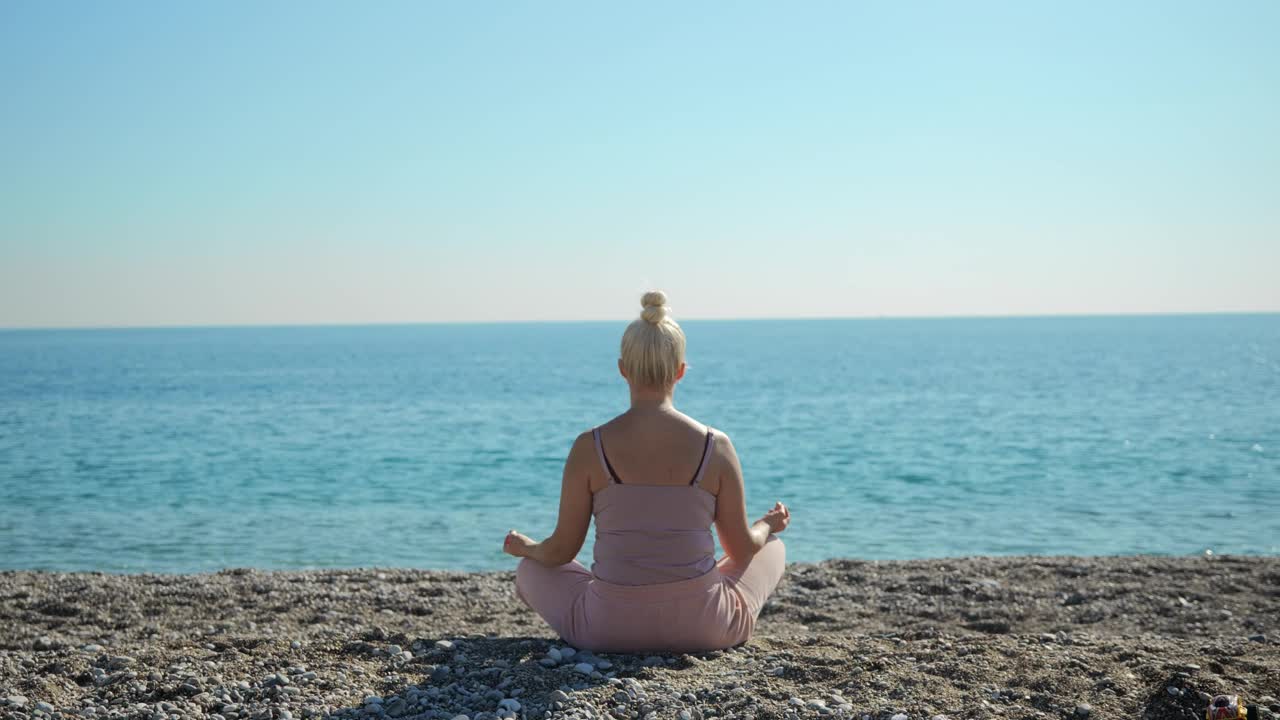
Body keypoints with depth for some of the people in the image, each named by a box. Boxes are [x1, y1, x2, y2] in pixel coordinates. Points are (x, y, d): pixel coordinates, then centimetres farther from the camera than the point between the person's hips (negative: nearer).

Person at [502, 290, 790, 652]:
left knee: (532, 570, 31)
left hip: (611, 630, 0)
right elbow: (742, 548, 1)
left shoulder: (589, 447, -11)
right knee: (773, 547, 32)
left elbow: (561, 550, -3)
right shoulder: (716, 446, -9)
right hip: (704, 629, 1)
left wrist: (524, 547, 21)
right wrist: (769, 524, 24)